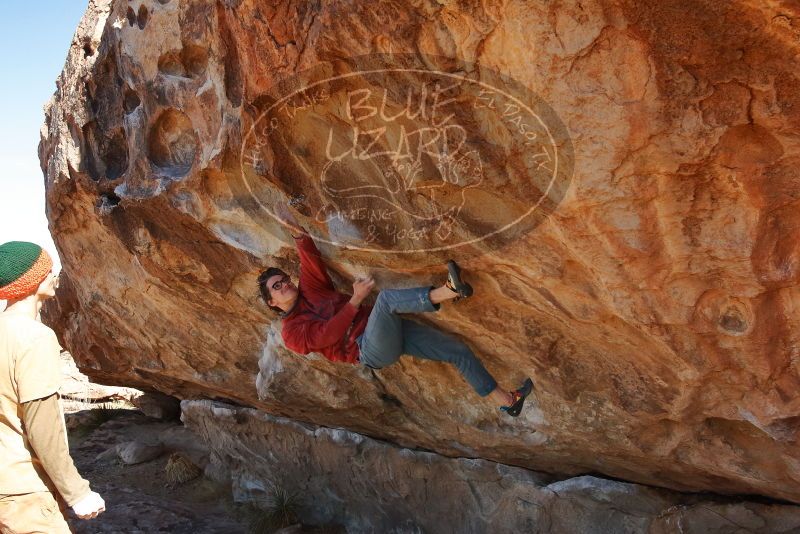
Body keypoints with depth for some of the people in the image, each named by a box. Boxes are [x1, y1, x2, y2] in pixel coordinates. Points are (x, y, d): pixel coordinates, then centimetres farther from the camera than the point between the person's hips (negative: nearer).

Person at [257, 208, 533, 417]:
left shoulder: (308, 292, 21)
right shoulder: (292, 332, 2)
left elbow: (312, 262, 7)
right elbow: (328, 334, -14)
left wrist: (298, 231, -6)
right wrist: (356, 300, -20)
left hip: (391, 332, 7)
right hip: (372, 349, -7)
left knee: (459, 350, 0)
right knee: (386, 297, -35)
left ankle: (505, 400, 10)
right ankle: (448, 291, -52)